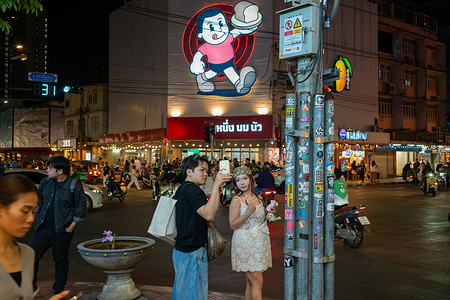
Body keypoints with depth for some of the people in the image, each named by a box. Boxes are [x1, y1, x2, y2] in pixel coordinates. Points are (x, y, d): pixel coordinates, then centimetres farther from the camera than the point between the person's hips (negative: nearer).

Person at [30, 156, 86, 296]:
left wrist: (71, 228, -9)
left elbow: (80, 209, -6)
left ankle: (59, 289, 24)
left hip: (61, 231, -4)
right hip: (43, 228, 4)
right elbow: (38, 201, 20)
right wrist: (38, 220, 12)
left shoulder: (74, 186, -9)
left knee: (61, 259, 8)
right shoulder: (45, 182, 6)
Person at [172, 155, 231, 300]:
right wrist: (216, 186, -28)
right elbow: (208, 214, -30)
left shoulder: (181, 188, 15)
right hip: (192, 252, -10)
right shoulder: (191, 188, -17)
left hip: (181, 249, 10)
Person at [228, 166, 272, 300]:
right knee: (257, 282, -7)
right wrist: (248, 213, -23)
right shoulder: (237, 200, -8)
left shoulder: (257, 198, 11)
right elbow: (233, 225, -13)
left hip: (259, 241, 6)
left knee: (250, 282, 11)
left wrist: (267, 217, 4)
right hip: (245, 242, -6)